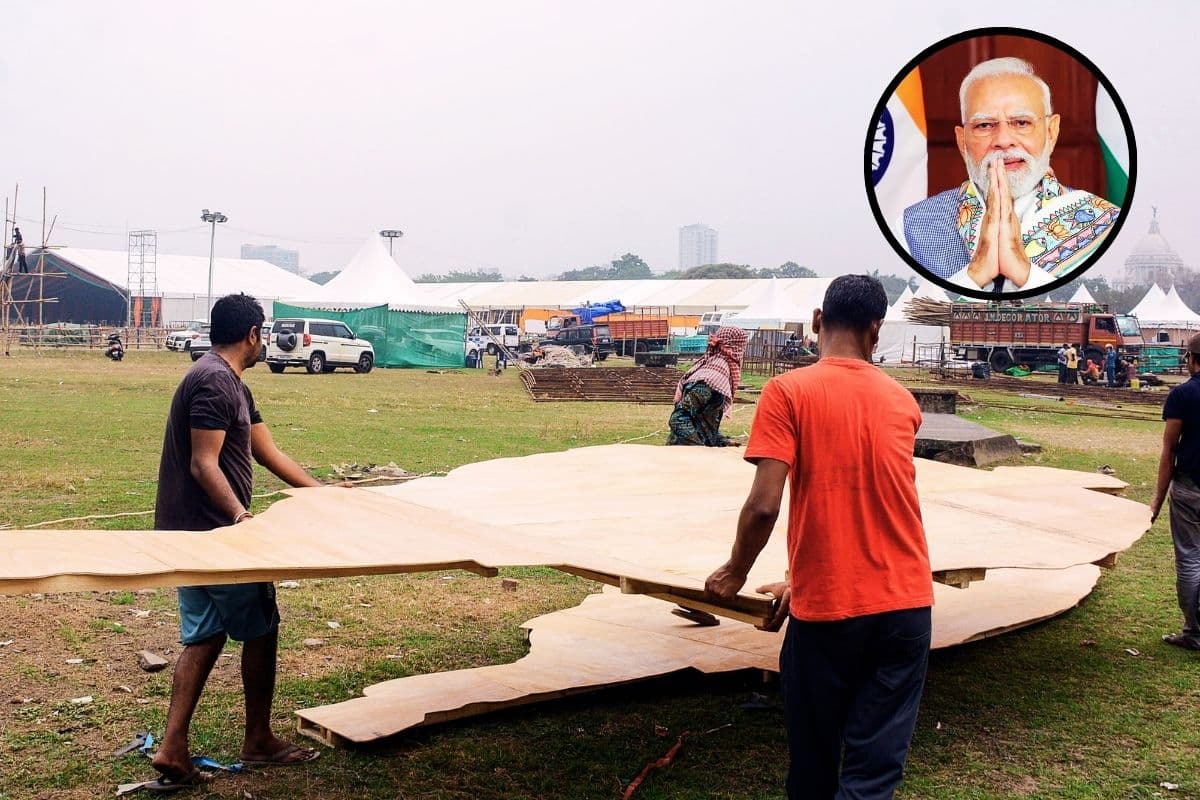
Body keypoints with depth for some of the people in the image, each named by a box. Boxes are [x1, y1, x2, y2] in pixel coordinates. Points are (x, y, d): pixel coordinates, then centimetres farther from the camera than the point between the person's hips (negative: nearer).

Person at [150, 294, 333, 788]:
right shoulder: (215, 382, -16)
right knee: (261, 628, 4)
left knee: (204, 636, 11)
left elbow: (268, 452, 20)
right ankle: (258, 741, 17)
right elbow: (203, 465, -23)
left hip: (190, 534, 10)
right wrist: (240, 515, -34)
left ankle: (173, 751, 8)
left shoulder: (233, 386, 16)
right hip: (213, 531, -10)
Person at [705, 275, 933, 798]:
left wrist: (735, 573, 4)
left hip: (827, 610, -3)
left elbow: (764, 506, -15)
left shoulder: (788, 392, -6)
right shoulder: (902, 402, 8)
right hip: (906, 603, 3)